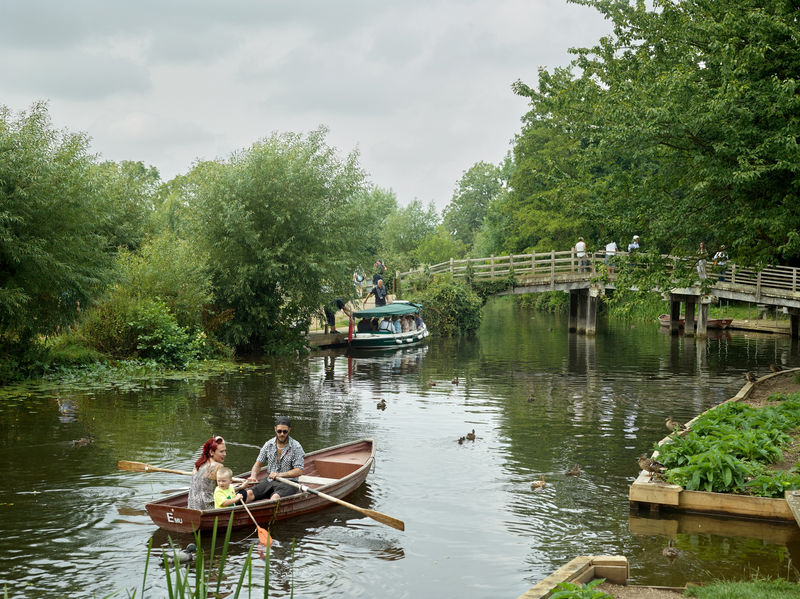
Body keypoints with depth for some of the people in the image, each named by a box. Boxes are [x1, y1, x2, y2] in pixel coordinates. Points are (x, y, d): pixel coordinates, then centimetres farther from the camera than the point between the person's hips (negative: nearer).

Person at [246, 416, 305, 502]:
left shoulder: (296, 447, -5)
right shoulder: (269, 444, 9)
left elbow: (299, 471, -11)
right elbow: (258, 464, 15)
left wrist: (279, 475, -22)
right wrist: (253, 476, -6)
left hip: (288, 483, -4)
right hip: (269, 481, 4)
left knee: (275, 497, -36)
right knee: (249, 494, -21)